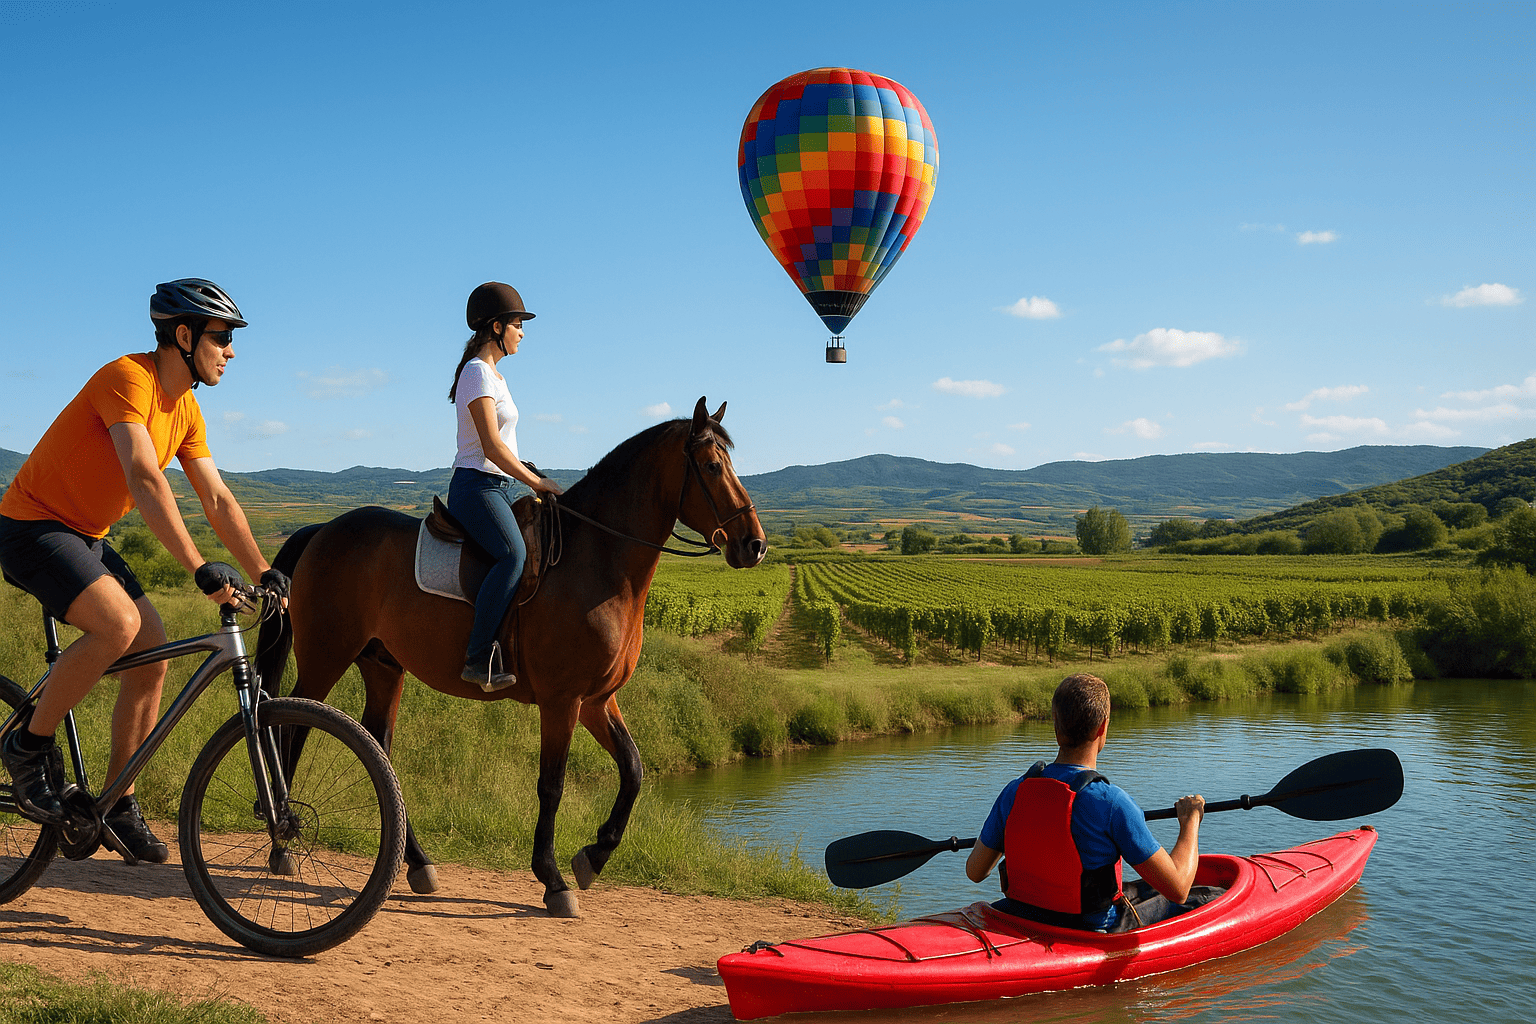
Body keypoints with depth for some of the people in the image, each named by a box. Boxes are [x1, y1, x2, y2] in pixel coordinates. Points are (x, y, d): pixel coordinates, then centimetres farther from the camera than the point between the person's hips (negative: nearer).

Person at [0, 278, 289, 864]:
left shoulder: (185, 409, 5)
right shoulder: (129, 378, -23)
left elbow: (218, 500, 6)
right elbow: (145, 478, -35)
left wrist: (265, 573, -3)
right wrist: (199, 568, -41)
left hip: (86, 537, 9)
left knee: (154, 653, -1)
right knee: (119, 623, -31)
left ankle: (118, 806, 10)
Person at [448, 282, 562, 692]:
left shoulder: (493, 374, 20)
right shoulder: (478, 372, -10)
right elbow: (492, 446, -18)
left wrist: (535, 481, 18)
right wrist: (536, 481, -13)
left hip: (498, 488, 10)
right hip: (476, 486, -10)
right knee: (514, 555, -30)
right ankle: (479, 658, -33)